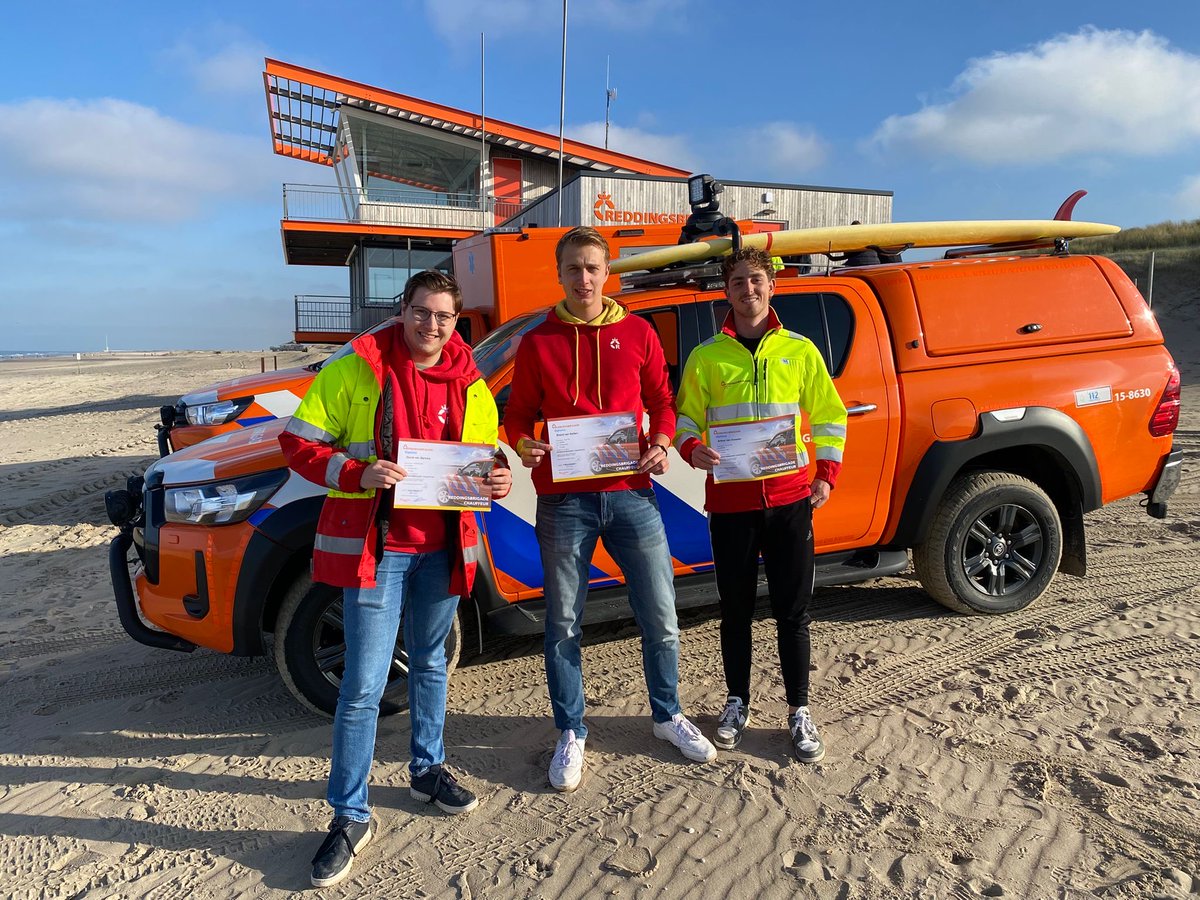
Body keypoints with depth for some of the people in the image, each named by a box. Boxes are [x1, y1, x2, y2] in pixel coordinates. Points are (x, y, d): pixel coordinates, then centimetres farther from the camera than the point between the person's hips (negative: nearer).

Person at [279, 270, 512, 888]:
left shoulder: (469, 385, 4)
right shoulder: (356, 369, -7)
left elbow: (484, 458, 14)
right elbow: (298, 442, -6)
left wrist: (496, 480, -10)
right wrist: (356, 474, -23)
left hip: (441, 548, 4)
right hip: (375, 548, -4)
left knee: (430, 663, 20)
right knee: (364, 686, -2)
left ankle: (428, 770, 41)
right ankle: (349, 817, 15)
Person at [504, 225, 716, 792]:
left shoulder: (637, 333, 8)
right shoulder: (538, 343, 5)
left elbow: (662, 401, 13)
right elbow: (517, 414, 7)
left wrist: (660, 445, -6)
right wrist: (523, 445, -14)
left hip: (630, 494, 1)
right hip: (563, 500, -1)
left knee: (660, 617, 9)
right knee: (564, 625, 8)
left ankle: (668, 717, 33)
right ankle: (571, 735, 27)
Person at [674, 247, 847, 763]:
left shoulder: (799, 350, 7)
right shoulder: (706, 356, 5)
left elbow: (829, 415, 12)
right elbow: (685, 418, 8)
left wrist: (827, 474, 1)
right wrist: (692, 449, -13)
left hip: (789, 497, 0)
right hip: (729, 499, 0)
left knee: (792, 609, 6)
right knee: (736, 609, 10)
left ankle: (799, 712, 21)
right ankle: (737, 703, 27)